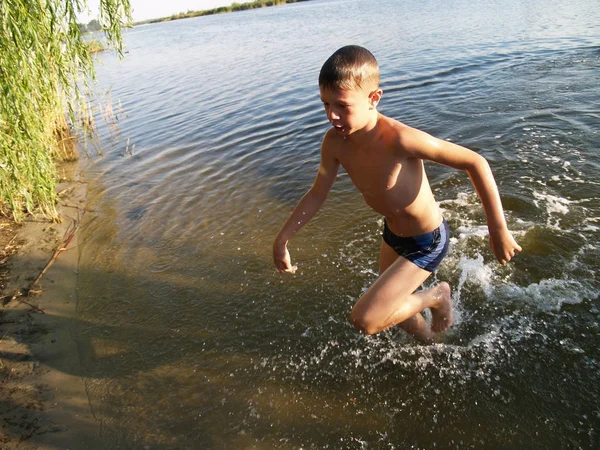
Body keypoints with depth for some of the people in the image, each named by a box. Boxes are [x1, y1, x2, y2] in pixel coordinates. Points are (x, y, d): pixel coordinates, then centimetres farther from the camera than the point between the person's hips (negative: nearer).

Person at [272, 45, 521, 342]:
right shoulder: (334, 142, -16)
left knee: (364, 320, -13)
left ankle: (438, 297, 12)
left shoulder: (398, 139, -35)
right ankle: (429, 342, 58)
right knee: (391, 305, 26)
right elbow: (317, 194, -1)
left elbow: (475, 163, -28)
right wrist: (282, 239, -3)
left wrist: (499, 231, -26)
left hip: (427, 242, -7)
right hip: (392, 234, 7)